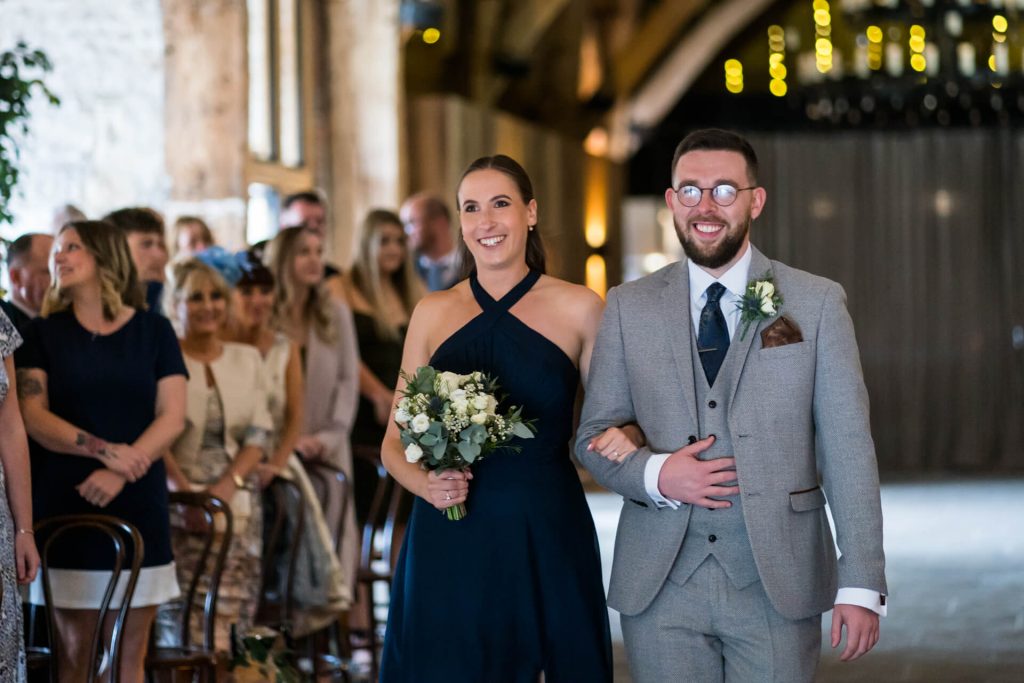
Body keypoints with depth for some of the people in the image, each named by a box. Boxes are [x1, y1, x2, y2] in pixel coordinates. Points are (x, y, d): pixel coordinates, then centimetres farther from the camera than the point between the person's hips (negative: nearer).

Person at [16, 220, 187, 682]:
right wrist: (103, 450, -17)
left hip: (137, 506, 1)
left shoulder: (154, 331, 7)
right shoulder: (44, 332, 7)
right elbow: (33, 415, -4)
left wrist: (121, 473, -15)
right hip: (64, 505, -1)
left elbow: (173, 418, 0)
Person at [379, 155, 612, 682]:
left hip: (548, 539, -1)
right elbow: (394, 442, 12)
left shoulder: (578, 309, 3)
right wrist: (424, 482, -10)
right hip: (448, 544, 2)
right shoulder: (433, 312, 9)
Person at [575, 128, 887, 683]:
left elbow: (848, 447, -1)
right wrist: (654, 474, -12)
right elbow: (592, 436, 10)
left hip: (777, 585, -1)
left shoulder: (817, 304, 3)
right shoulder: (628, 308, 7)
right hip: (660, 587, 1)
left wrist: (861, 584, -7)